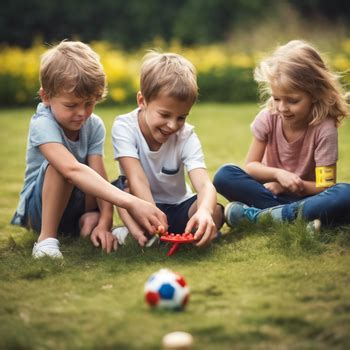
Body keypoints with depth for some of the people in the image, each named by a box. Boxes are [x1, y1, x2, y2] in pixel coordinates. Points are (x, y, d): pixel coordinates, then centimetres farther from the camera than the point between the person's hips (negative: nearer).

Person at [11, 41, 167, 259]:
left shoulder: (95, 125, -7)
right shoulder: (43, 124, -26)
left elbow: (99, 176, -14)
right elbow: (72, 169, -43)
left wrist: (104, 222, -31)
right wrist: (129, 202, -52)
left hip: (79, 205, 5)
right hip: (39, 207, -5)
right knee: (60, 164, -35)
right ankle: (47, 238, -26)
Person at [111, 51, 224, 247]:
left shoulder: (186, 136, -17)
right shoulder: (124, 127, -21)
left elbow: (204, 184, -32)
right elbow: (137, 179, -33)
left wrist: (204, 211, -57)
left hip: (176, 208, 2)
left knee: (214, 212, -27)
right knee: (126, 185, -33)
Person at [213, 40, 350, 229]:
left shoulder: (325, 128, -17)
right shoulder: (268, 118, -9)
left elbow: (325, 188, -16)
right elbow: (251, 165, -3)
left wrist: (286, 185, -18)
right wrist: (278, 174, -21)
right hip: (272, 190, 3)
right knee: (224, 176, -22)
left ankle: (255, 215, -35)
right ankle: (296, 216, -30)